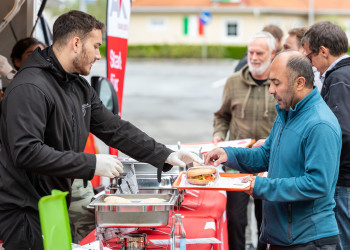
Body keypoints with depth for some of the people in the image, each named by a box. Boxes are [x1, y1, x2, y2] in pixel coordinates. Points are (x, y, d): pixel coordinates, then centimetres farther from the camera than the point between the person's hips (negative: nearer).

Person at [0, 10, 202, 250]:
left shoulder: (80, 87, 12)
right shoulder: (29, 88, -19)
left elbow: (115, 129, 15)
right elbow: (26, 153, -28)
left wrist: (166, 156, 7)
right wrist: (91, 164, -25)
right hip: (24, 210, -9)